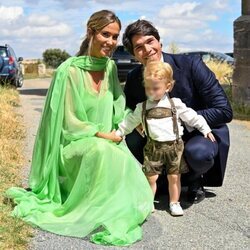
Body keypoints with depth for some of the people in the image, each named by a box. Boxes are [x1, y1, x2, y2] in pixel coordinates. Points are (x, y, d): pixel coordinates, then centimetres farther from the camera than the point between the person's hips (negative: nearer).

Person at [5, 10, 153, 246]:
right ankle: (93, 216, -20)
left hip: (107, 143, 5)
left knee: (133, 188, -21)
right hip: (75, 145, -5)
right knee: (100, 150, -39)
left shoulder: (111, 67, 3)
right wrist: (103, 135, -16)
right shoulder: (70, 70, -16)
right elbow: (70, 122, -14)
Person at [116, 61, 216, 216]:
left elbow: (192, 117, 5)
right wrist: (118, 133, 16)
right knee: (151, 177, -1)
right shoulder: (142, 107, 6)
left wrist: (205, 129, 4)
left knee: (174, 177, 6)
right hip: (153, 147, 1)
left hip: (174, 146, 0)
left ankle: (174, 203, 22)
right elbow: (130, 122, 16)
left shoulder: (175, 104, 1)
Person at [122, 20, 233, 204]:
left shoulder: (191, 65, -20)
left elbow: (224, 111, -22)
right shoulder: (133, 78, -7)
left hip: (203, 132, -4)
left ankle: (193, 179, 1)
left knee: (198, 153, -36)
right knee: (130, 142, -20)